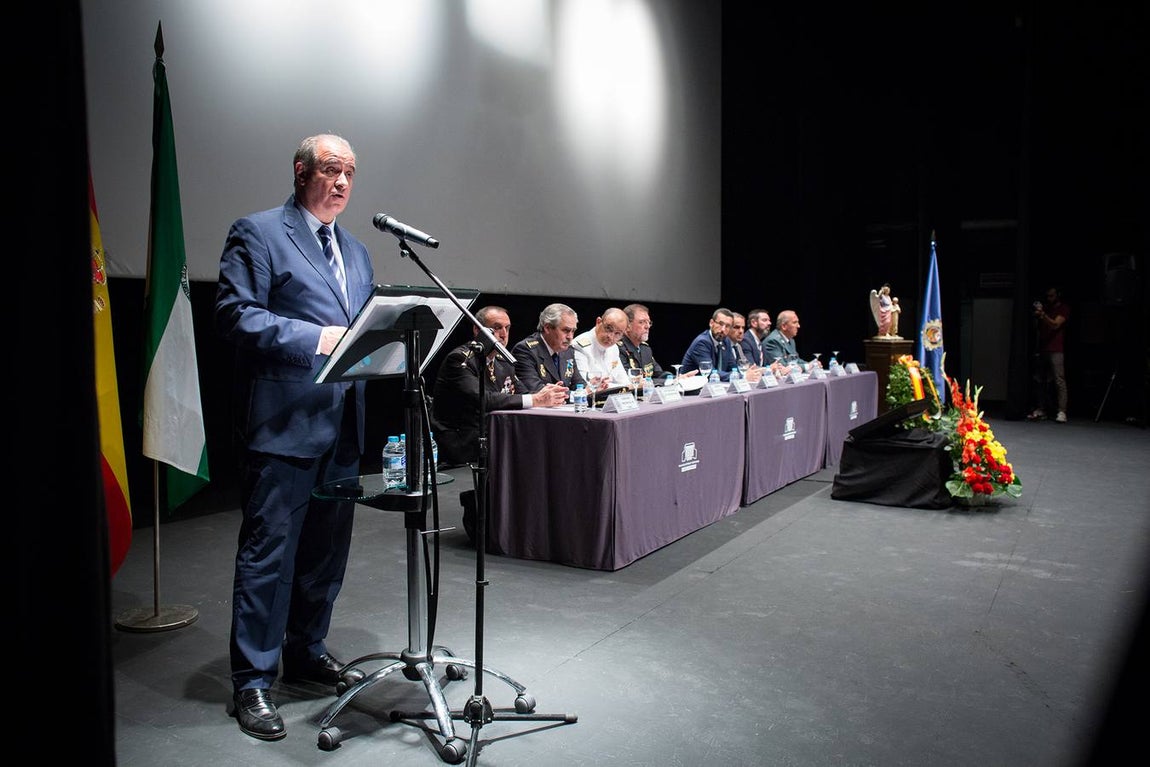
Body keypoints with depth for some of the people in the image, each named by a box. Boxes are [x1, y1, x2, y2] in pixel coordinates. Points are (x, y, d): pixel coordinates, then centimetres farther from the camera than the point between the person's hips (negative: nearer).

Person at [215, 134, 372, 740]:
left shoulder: (355, 251, 20)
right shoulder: (257, 233, -2)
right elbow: (234, 313, -13)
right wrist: (316, 337, -21)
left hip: (343, 424, 7)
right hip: (284, 423, -7)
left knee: (327, 549, 15)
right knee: (268, 552, -2)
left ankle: (307, 650, 32)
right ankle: (252, 683, 10)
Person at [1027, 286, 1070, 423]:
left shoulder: (1064, 309, 3)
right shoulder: (1045, 307, 20)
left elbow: (1055, 324, -12)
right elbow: (1037, 327, 19)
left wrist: (1043, 314, -26)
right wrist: (1036, 316, 0)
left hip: (1056, 350, -6)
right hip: (1042, 349, 6)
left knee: (1059, 380, -11)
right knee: (1039, 380, 5)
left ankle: (1062, 412, -13)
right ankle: (1040, 410, 10)